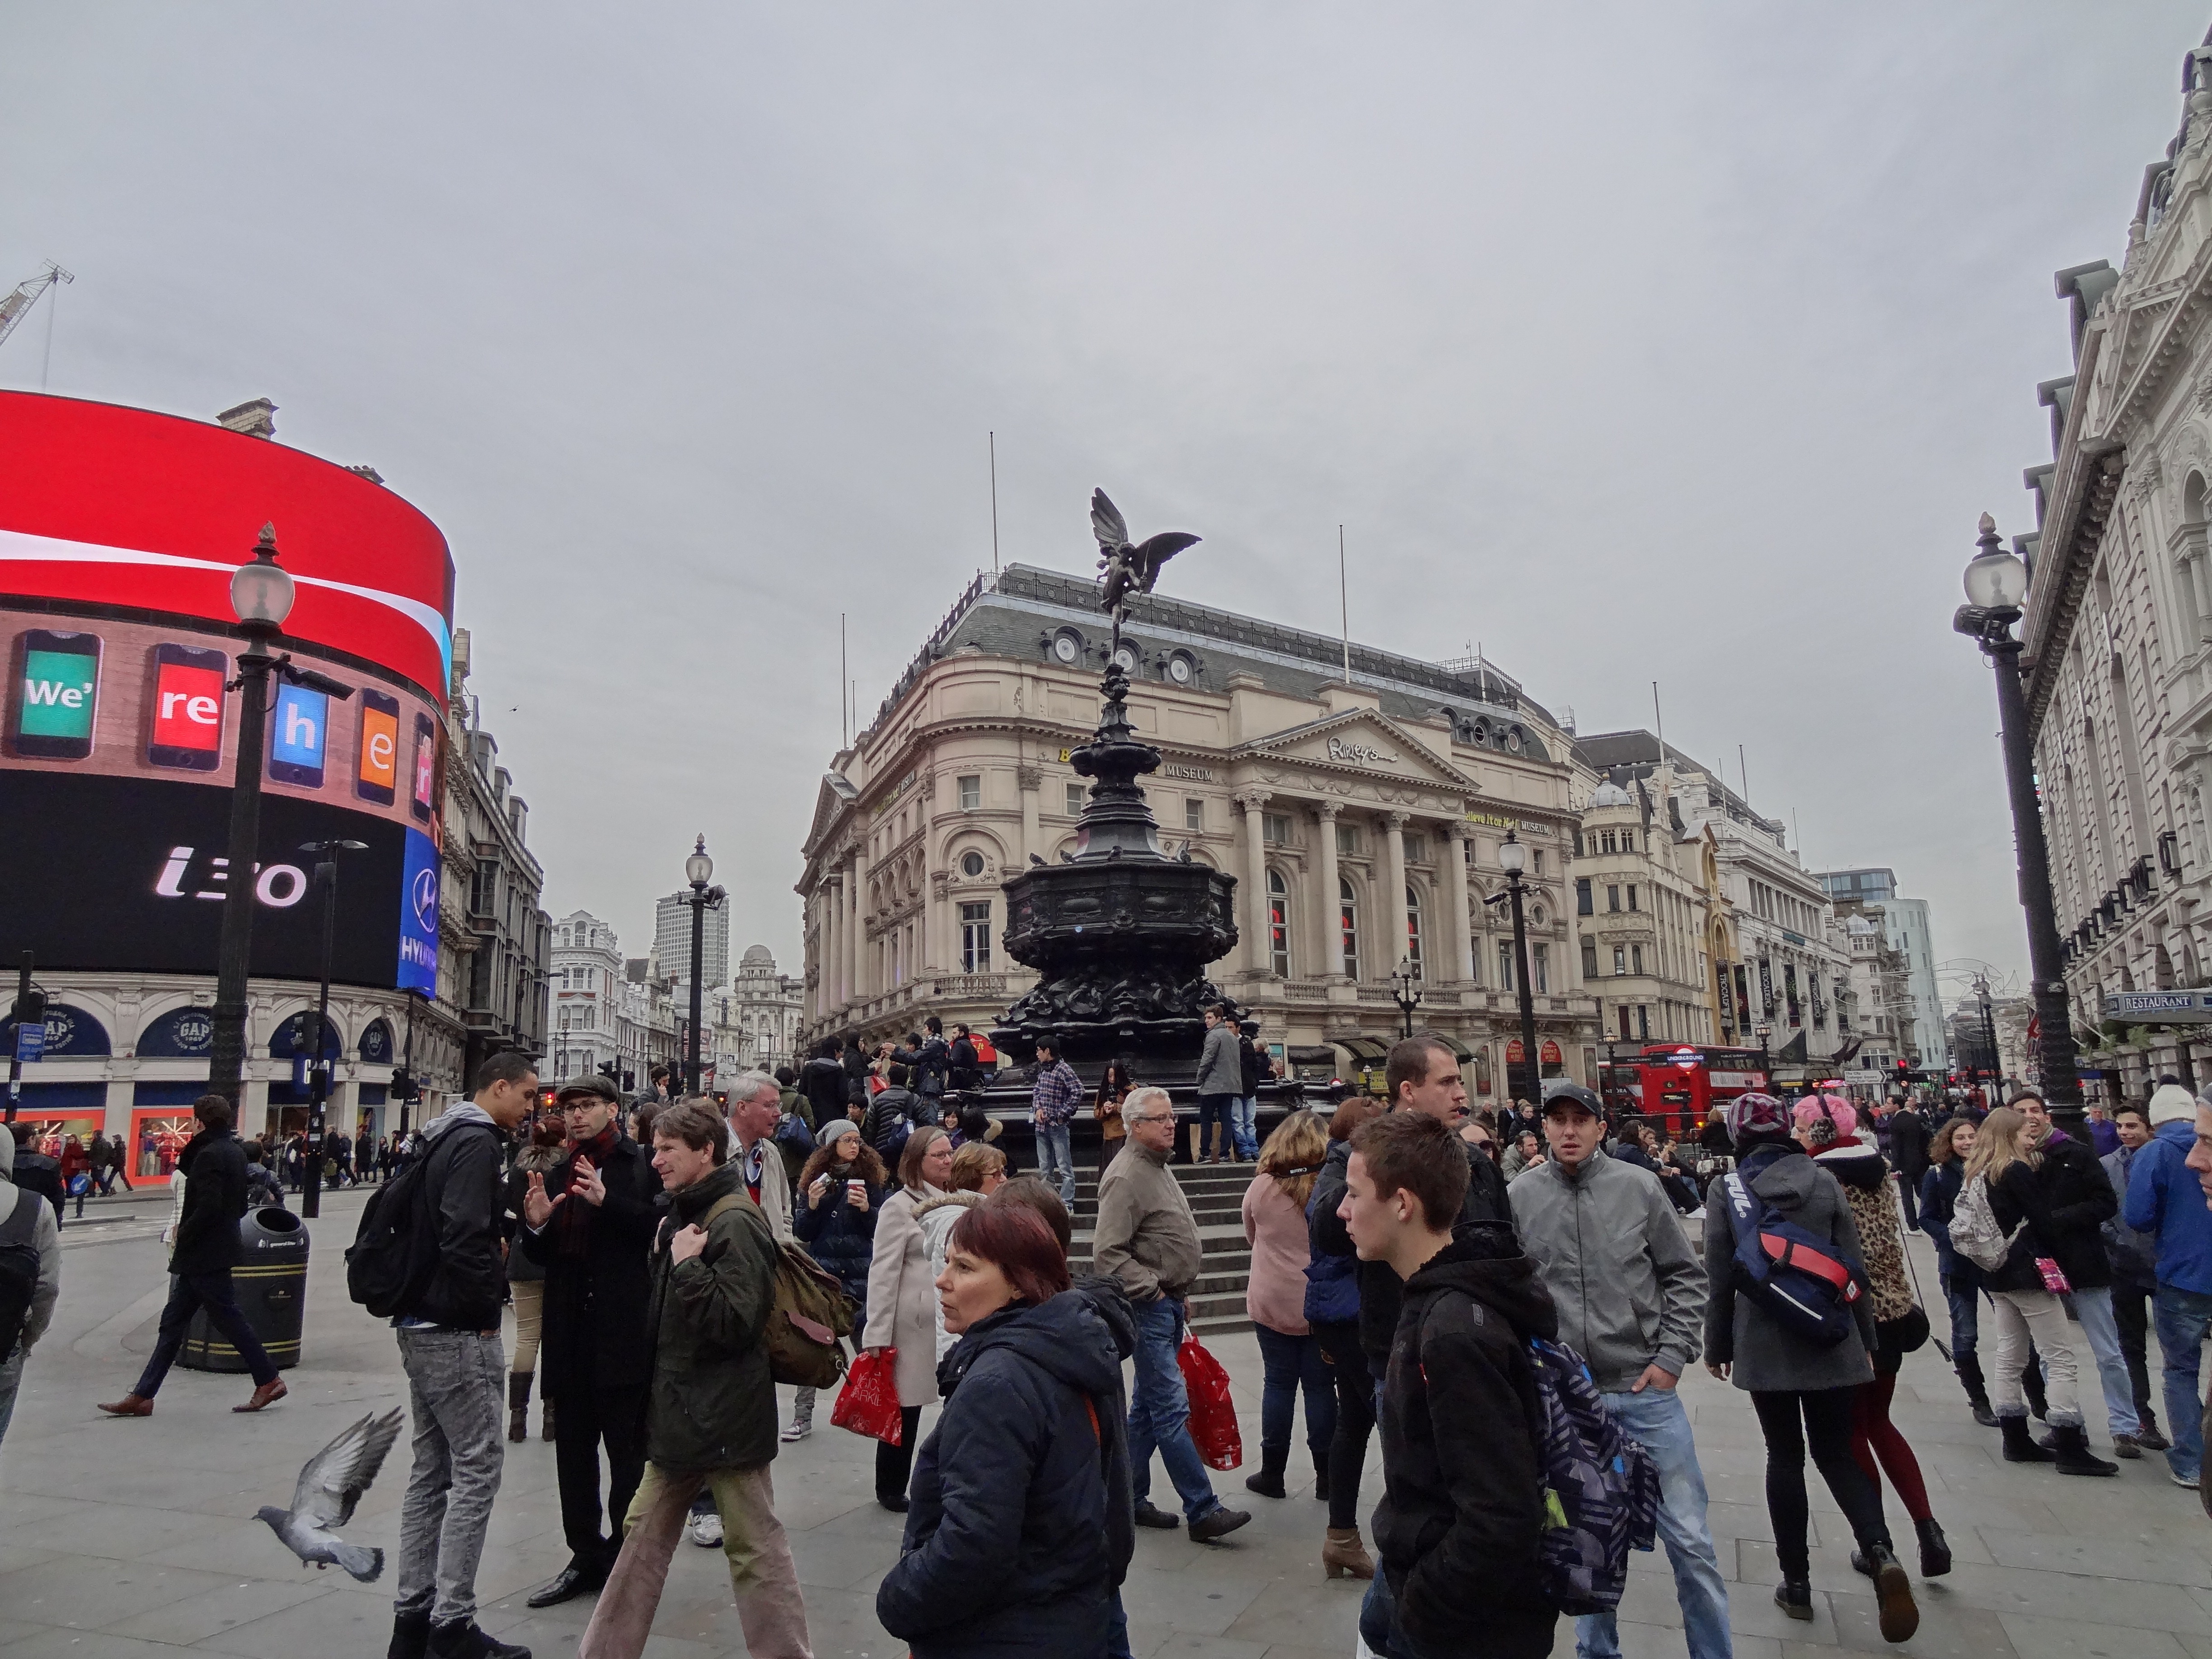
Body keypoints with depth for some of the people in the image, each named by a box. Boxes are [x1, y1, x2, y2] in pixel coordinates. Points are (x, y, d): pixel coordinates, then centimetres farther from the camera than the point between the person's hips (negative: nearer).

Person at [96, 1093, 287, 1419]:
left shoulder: (210, 1155, -17)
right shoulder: (235, 1153, 12)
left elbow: (208, 1206, -25)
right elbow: (239, 1205, 16)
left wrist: (183, 1238, -12)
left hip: (204, 1255, -10)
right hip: (221, 1247, 10)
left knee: (227, 1317, -2)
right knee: (174, 1321, 12)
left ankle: (269, 1379, 5)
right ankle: (142, 1396, 16)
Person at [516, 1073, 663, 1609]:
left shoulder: (644, 1165, -5)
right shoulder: (558, 1174, 14)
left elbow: (662, 1228, -18)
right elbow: (543, 1256, 15)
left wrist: (607, 1202, -26)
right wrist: (536, 1223, -5)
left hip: (624, 1331, -6)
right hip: (571, 1330, 7)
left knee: (628, 1454, 4)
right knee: (573, 1450, 15)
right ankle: (586, 1556, 28)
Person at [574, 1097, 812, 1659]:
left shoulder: (735, 1223, -19)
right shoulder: (684, 1216, 11)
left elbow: (736, 1322, -24)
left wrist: (688, 1264, -23)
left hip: (724, 1417, -9)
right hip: (678, 1411, 10)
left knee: (754, 1548, 1)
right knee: (645, 1535, 19)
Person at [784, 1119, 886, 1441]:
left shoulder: (870, 1179, 2)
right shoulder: (815, 1179, 2)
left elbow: (881, 1230, 1)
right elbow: (802, 1234, 3)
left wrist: (866, 1208, -17)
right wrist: (812, 1206, -14)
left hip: (861, 1270, 0)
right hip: (822, 1269, 0)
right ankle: (803, 1416, 9)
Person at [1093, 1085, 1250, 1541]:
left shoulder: (1157, 1168, 14)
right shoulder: (1127, 1176, -17)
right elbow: (1107, 1254, -23)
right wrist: (1152, 1289, -18)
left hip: (1167, 1303, 10)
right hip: (1148, 1306, -10)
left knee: (1147, 1406, 15)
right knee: (1172, 1409, -7)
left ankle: (1131, 1499, 24)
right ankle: (1203, 1511, -5)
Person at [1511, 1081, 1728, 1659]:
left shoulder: (1639, 1186, -5)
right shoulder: (1520, 1197, -5)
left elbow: (1686, 1276, 2)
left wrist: (1672, 1357, -4)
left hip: (1647, 1389, 0)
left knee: (1689, 1537, 6)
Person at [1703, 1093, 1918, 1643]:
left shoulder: (1727, 1192, -7)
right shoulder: (1824, 1182, -2)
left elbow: (1720, 1280, -3)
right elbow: (1854, 1267, 1)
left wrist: (1717, 1346, 9)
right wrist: (1866, 1339, 13)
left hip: (1764, 1345, -1)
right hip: (1829, 1342, 2)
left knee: (1784, 1457, 10)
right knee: (1835, 1452, 12)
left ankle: (1797, 1582, 15)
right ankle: (1880, 1551, -11)